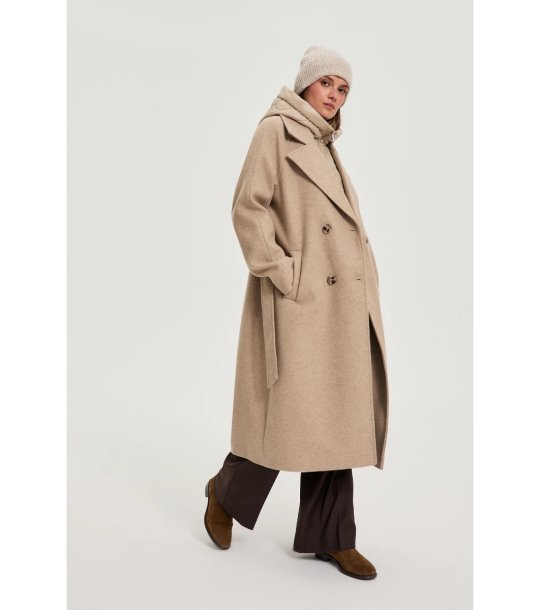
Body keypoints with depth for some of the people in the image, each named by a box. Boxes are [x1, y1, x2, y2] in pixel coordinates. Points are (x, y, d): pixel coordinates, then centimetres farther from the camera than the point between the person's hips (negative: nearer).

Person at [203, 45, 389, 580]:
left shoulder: (327, 145, 21)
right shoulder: (275, 130, -3)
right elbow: (247, 208, -12)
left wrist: (366, 276, 11)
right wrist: (281, 273, -16)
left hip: (341, 301, 8)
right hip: (299, 298, -8)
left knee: (337, 415, 7)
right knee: (290, 412, -4)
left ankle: (329, 536, 17)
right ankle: (227, 492, 23)